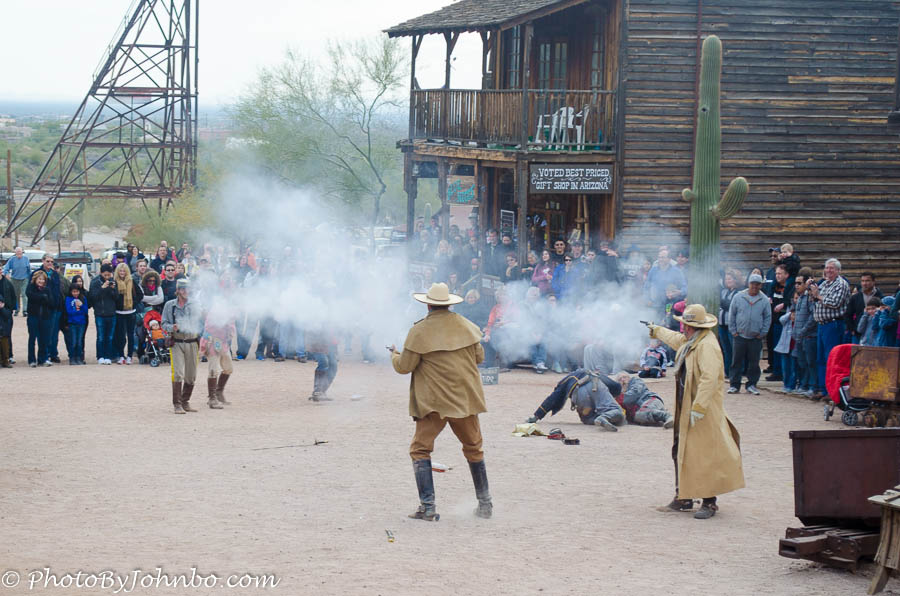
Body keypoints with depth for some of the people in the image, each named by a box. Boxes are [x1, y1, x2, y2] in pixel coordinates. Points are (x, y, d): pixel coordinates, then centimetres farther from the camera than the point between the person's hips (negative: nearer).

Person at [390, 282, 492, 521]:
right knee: (474, 448, 18)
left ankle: (428, 507, -9)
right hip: (465, 398, 4)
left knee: (420, 450, 2)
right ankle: (485, 503, 22)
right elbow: (479, 357, 14)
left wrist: (395, 355, 18)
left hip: (434, 401, -4)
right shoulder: (465, 326, 4)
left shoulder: (420, 331, -8)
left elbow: (404, 366, -3)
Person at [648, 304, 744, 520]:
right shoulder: (689, 342, 11)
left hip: (704, 412, -11)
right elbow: (675, 338, 36)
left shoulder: (707, 346, -21)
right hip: (687, 409, 11)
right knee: (681, 453, 15)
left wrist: (698, 407, -31)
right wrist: (656, 331, 52)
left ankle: (709, 503, -3)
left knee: (705, 456, -7)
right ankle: (683, 498, 24)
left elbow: (709, 378, -29)